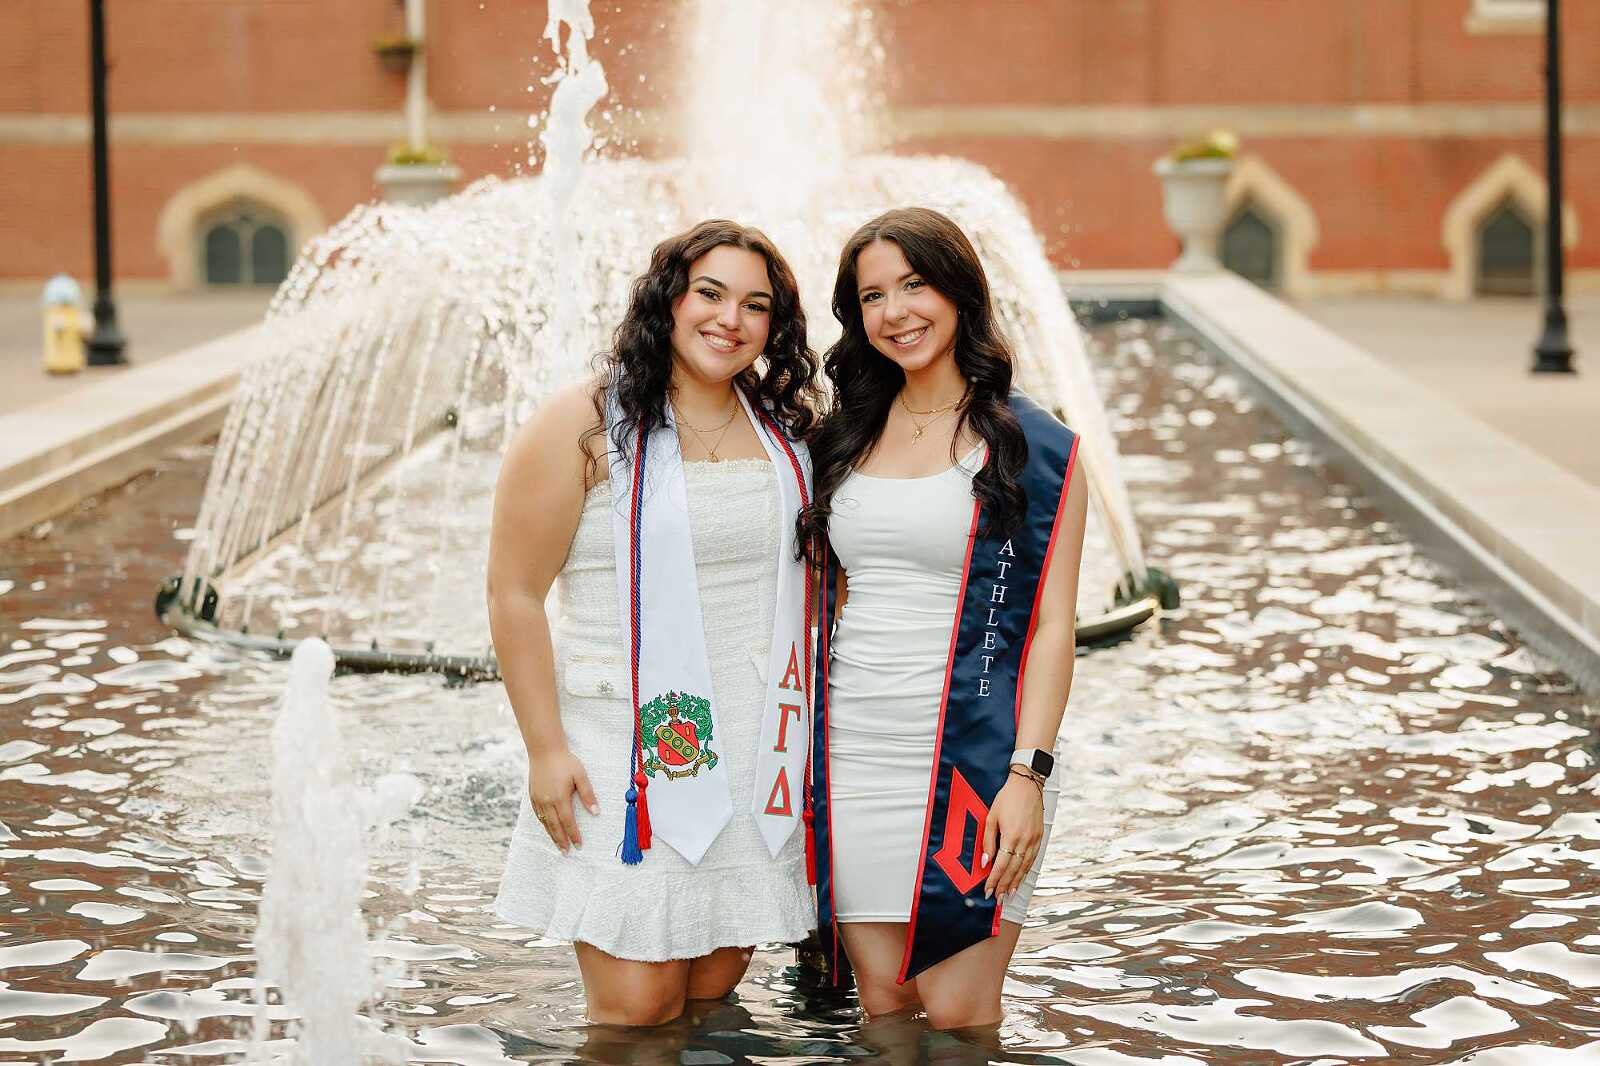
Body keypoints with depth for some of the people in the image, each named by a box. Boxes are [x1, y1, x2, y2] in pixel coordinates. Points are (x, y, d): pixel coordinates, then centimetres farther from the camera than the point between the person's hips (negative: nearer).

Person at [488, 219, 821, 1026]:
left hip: (754, 752, 5)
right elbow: (513, 593, -6)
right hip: (629, 750, -5)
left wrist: (805, 737, 14)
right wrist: (545, 749, -11)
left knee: (713, 988, 8)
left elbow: (811, 582, 20)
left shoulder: (783, 434, 11)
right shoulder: (586, 427, -5)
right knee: (636, 1005, -8)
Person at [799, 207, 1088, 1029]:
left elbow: (1052, 625, -5)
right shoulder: (846, 439, 12)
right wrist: (809, 754, 11)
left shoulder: (1031, 446, -1)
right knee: (881, 1005, 6)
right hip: (855, 763, 4)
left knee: (956, 1011, -7)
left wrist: (1028, 774, -15)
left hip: (972, 763, -4)